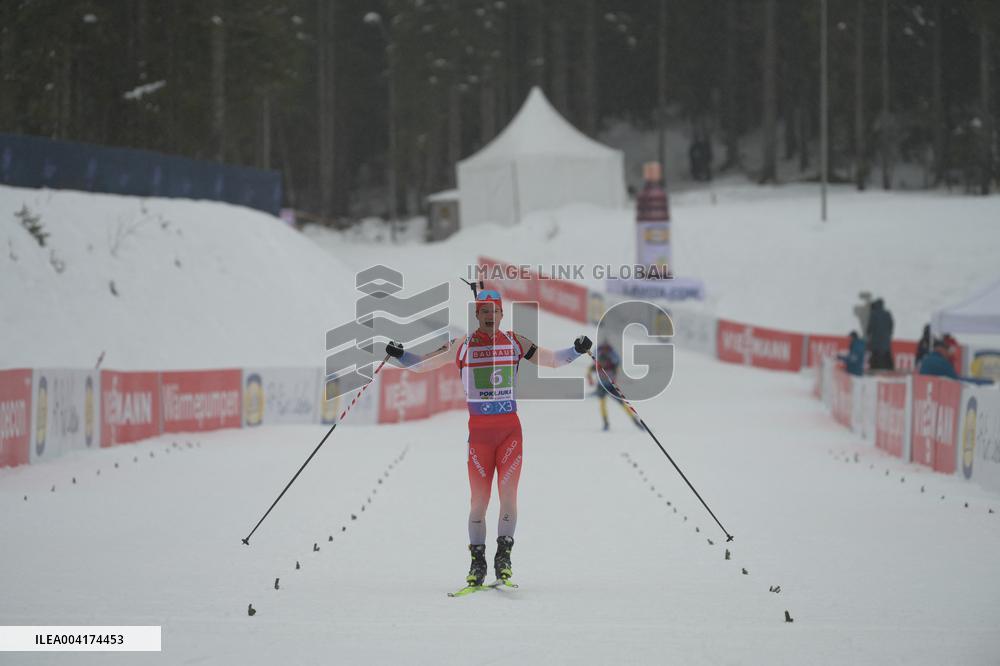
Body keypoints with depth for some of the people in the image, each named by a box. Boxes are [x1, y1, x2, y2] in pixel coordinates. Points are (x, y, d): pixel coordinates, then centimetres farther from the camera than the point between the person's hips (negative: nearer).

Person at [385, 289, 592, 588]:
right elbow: (423, 364, 8)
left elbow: (551, 359, 15)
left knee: (508, 493, -7)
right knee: (479, 499, -1)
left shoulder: (515, 342, 7)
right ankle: (477, 561, 9)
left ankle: (503, 555, 4)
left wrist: (576, 351, -1)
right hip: (479, 431, -1)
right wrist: (400, 355, -9)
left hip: (510, 429, 1)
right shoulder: (462, 346, 3)